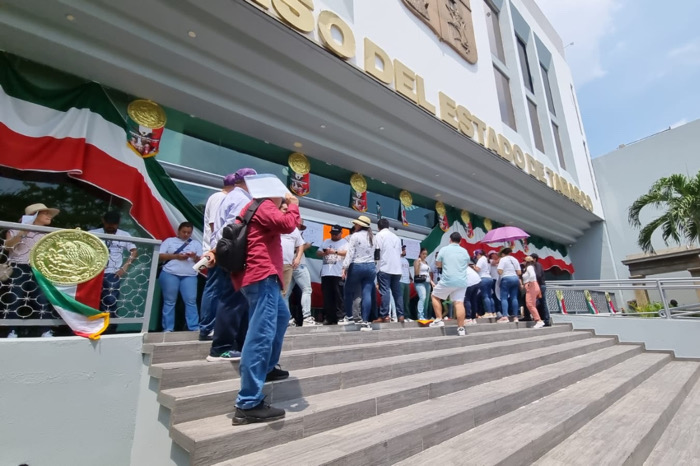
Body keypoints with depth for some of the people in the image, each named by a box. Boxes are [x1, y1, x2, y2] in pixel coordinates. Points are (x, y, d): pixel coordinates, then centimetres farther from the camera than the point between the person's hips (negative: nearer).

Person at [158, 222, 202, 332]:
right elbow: (159, 256, 5)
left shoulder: (196, 243, 17)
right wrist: (175, 256, -8)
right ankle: (168, 328, 7)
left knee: (191, 301, -7)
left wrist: (195, 257, -9)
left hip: (189, 276, 1)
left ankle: (194, 327, -6)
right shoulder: (169, 241, 13)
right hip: (170, 274, -1)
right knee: (169, 301, 1)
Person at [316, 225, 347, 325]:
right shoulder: (326, 242, 22)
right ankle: (328, 318, 12)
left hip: (338, 274, -5)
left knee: (339, 296, -5)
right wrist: (324, 253, -3)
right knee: (327, 297, 5)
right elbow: (318, 253, 19)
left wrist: (335, 251, -17)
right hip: (325, 273, 5)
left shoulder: (344, 242, 8)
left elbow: (348, 253, -9)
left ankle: (341, 316, 0)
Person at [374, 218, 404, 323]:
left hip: (384, 268, -6)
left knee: (385, 292, -8)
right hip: (397, 268, 6)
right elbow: (400, 253, 18)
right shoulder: (396, 237, 20)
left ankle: (384, 316, -11)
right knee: (397, 292, 8)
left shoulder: (380, 235, 1)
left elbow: (377, 250, -6)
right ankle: (400, 315, 7)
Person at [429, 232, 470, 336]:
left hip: (447, 281, -3)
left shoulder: (444, 250, -1)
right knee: (459, 303, 1)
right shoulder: (465, 251, 10)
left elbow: (438, 264, 7)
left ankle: (439, 320, 11)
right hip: (461, 282, 4)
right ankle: (461, 328, -1)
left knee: (435, 296, 15)